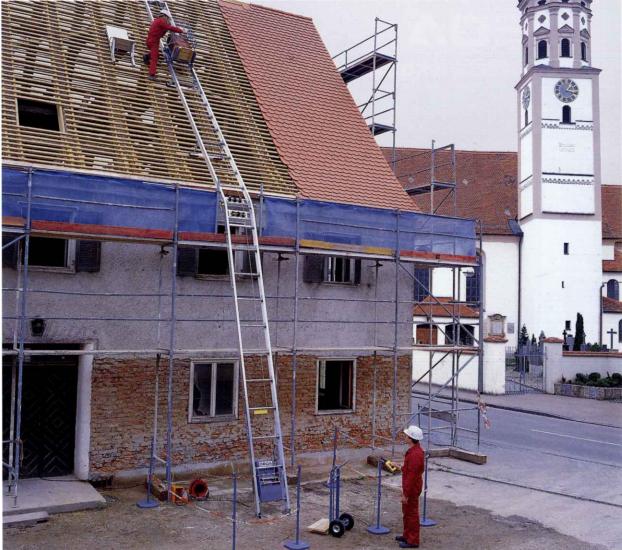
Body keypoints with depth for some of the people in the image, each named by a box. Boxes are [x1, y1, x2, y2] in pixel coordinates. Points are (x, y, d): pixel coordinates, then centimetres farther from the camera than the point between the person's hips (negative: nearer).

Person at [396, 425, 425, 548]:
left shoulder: (415, 454, -28)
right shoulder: (415, 450, 5)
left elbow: (411, 476, -26)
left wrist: (406, 494, -22)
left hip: (412, 489, -10)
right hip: (409, 487, 10)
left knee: (411, 514, 1)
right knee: (406, 512, 21)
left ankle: (413, 541, 12)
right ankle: (407, 535, 34)